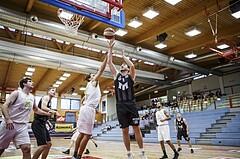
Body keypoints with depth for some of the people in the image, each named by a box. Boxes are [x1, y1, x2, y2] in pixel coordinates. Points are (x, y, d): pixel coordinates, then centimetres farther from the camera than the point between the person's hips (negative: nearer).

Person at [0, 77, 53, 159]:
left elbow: (36, 110, 27)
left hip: (22, 126, 4)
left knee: (27, 148, -10)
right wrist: (8, 119, -29)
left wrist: (46, 113, 13)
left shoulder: (32, 97, 13)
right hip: (9, 124, -4)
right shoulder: (17, 93, -5)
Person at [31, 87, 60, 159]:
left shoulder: (49, 101, 21)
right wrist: (54, 112, -23)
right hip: (38, 123, -10)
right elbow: (43, 108, -25)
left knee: (49, 144, 12)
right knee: (43, 145, -14)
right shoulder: (46, 97, -5)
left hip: (42, 124, 10)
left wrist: (48, 123, 12)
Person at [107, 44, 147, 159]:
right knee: (125, 130, 6)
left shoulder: (131, 75, 8)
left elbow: (132, 66, -13)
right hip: (120, 106, 2)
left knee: (136, 129, 2)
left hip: (131, 105, -2)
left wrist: (123, 56, -1)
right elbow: (109, 62, 7)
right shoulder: (116, 75, 15)